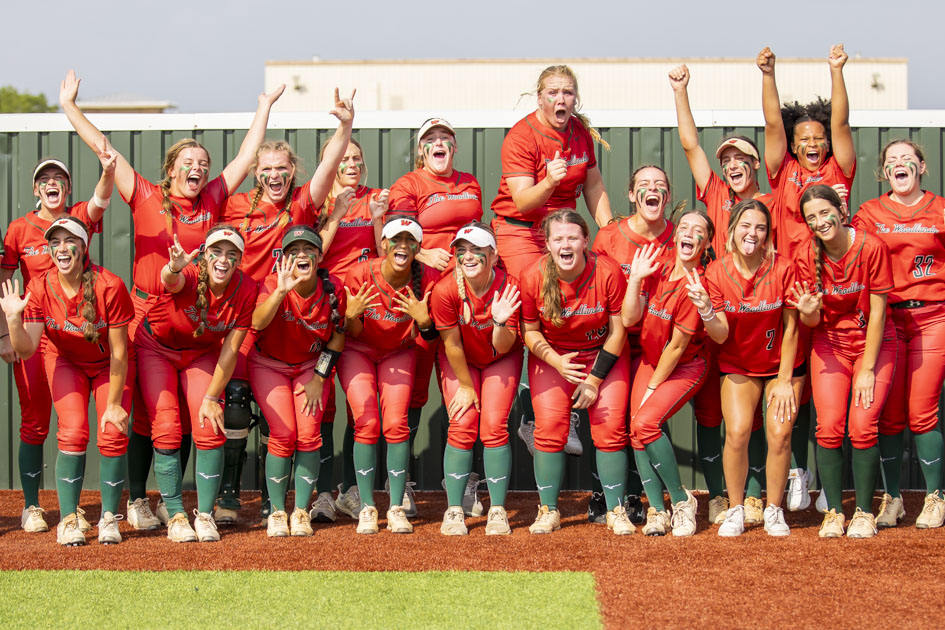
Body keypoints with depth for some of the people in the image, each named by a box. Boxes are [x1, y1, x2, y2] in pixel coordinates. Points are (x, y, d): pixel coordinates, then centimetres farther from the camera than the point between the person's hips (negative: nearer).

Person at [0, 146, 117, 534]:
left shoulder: (80, 218, 2)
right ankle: (31, 507, 12)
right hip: (34, 334, -1)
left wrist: (108, 170, -41)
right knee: (34, 423, 2)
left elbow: (101, 199, -20)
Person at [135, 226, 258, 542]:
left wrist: (212, 397, -16)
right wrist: (173, 269, -83)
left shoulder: (246, 290, -22)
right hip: (156, 348, -3)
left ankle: (205, 515, 3)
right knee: (166, 430, -10)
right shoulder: (190, 275, -32)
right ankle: (176, 516, 0)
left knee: (210, 428, -9)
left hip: (201, 354, 3)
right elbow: (170, 280, -59)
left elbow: (230, 350, -16)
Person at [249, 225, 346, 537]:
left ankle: (301, 512, 3)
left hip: (311, 366, 2)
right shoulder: (273, 284, -23)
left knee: (308, 435, -10)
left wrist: (319, 377, -6)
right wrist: (281, 291, -57)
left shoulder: (332, 288, -16)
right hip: (269, 365, -2)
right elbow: (258, 323, -43)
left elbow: (337, 337, -2)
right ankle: (277, 512, 1)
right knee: (284, 434, -13)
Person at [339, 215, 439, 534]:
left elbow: (431, 337, -12)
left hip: (398, 353, 1)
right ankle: (367, 508, -5)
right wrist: (352, 314, -35)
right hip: (357, 352, -1)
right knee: (366, 423, -14)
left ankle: (397, 508, -3)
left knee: (396, 424, -11)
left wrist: (423, 319, -33)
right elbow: (353, 333, -13)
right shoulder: (360, 274, -24)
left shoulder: (427, 278, -20)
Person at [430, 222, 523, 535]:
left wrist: (500, 322, -41)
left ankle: (498, 511, -2)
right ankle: (454, 511, -4)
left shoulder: (509, 287, -27)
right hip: (460, 361, 0)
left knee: (494, 427, -11)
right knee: (462, 426, -11)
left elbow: (504, 348, -21)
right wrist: (466, 386, -8)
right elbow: (452, 344, -16)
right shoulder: (445, 289, -28)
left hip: (500, 360, 0)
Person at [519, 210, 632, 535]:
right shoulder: (533, 277, -17)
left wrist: (594, 379, -12)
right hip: (552, 356, 1)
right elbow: (530, 332, -4)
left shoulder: (608, 272, -20)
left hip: (604, 355, -1)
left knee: (610, 429, -11)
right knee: (549, 427, -12)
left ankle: (616, 511, 1)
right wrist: (557, 362, -22)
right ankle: (548, 511, 0)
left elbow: (617, 331, -10)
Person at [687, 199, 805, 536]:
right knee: (737, 432, -17)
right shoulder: (716, 272, -11)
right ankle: (735, 510, 0)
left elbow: (791, 329, -8)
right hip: (738, 366, 1)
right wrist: (706, 310, -34)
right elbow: (721, 335, -13)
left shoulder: (782, 269, -15)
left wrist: (784, 380, -7)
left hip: (782, 364, -1)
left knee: (780, 433, -14)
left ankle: (774, 510, 5)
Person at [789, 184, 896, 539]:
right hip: (830, 345, 3)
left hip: (874, 345, -2)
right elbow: (811, 321, -4)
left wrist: (867, 369, -12)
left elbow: (877, 312, -13)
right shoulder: (808, 257, -8)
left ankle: (864, 513, -1)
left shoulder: (871, 247, -18)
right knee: (829, 427, -10)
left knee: (862, 427, -14)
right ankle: (833, 512, 0)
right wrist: (808, 311, -29)